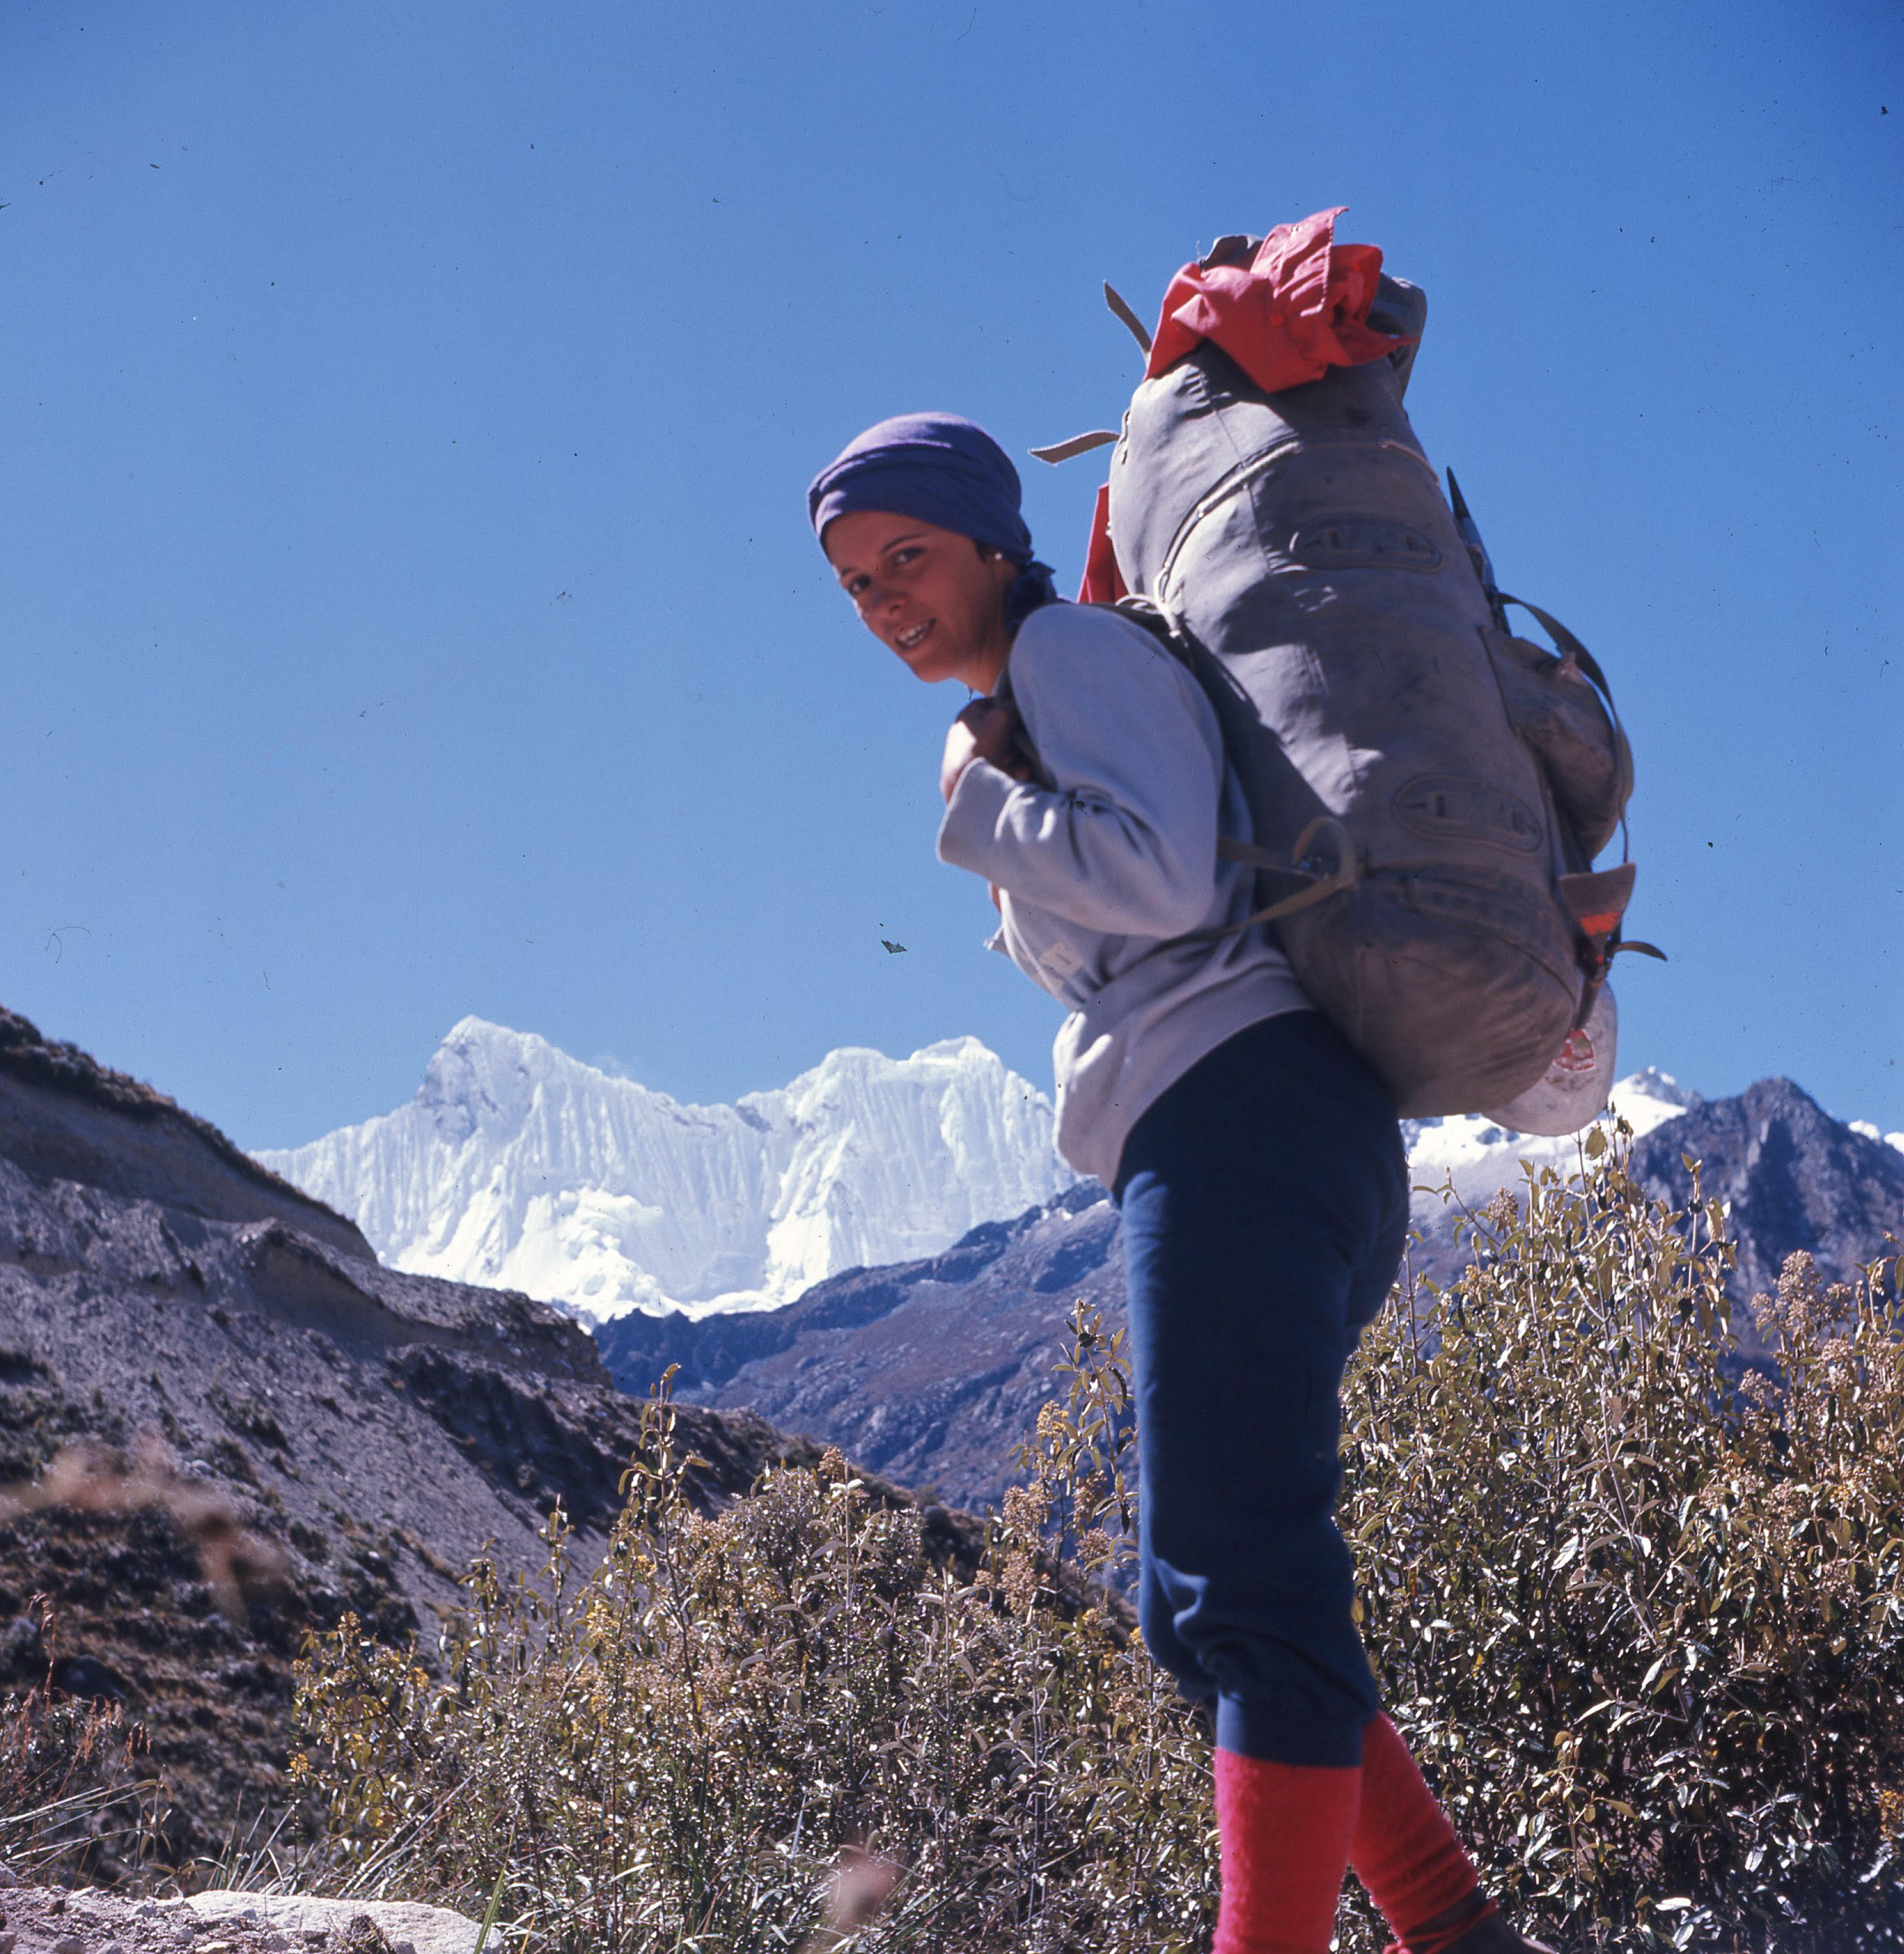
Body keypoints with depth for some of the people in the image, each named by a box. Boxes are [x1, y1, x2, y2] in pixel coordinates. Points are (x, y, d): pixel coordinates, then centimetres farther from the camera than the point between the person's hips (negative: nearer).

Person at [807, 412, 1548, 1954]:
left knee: (1245, 1588, -18)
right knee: (1200, 1597, 10)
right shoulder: (1036, 718, 30)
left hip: (1234, 1113, -11)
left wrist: (972, 802, -2)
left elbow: (1161, 881, -14)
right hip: (1227, 1145, 11)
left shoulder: (1072, 648, 0)